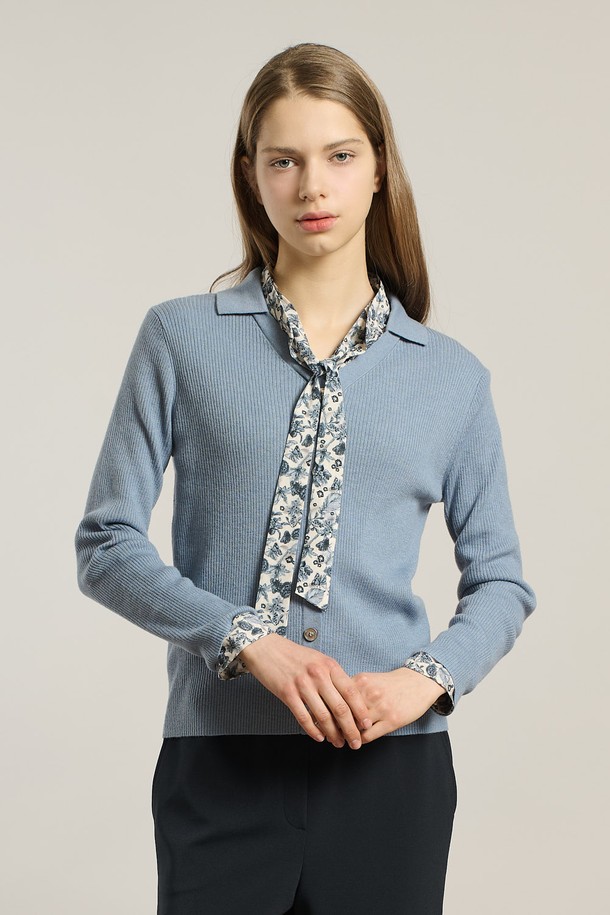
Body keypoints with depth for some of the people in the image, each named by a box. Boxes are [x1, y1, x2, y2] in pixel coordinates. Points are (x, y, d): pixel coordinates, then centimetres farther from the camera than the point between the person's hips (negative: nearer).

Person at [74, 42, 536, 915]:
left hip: (391, 763, 1)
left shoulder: (451, 376, 6)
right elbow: (106, 545, 0)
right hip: (220, 760, -1)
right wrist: (249, 640, -14)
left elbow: (500, 580, 11)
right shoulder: (181, 338, 2)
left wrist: (428, 678, -8)